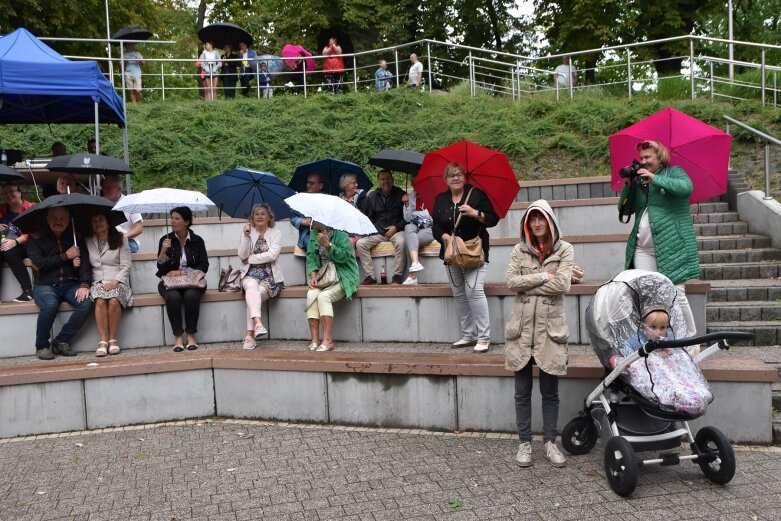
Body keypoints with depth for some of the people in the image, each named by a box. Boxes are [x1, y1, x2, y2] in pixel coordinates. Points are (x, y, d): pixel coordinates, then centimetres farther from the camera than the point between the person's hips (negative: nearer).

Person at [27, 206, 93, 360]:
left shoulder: (76, 238, 12)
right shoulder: (36, 239, 8)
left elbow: (85, 261, -1)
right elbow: (39, 262, -8)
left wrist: (84, 284, -16)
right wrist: (66, 256, -8)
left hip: (71, 284, 2)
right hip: (46, 285, -2)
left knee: (86, 303, -28)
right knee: (50, 305, -34)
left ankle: (60, 341, -9)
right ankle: (41, 346, -10)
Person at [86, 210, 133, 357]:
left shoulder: (120, 239, 8)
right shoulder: (88, 242, 14)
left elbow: (125, 266, 2)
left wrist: (114, 281, -12)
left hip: (117, 282, -1)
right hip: (97, 282, 1)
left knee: (114, 300, -32)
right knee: (100, 301, -31)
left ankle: (113, 339, -20)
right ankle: (103, 340, -27)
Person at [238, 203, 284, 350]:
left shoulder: (275, 233, 8)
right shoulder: (248, 232, 15)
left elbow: (272, 255, -9)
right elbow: (242, 256, 1)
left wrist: (250, 258, -5)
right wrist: (246, 236, -10)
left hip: (269, 275, -1)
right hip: (250, 274, 1)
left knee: (253, 294, -29)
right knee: (252, 286, -34)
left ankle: (250, 335, -29)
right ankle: (258, 323, -52)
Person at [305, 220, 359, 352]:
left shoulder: (340, 234, -8)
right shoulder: (314, 233, 11)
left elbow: (345, 256, -16)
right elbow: (311, 255, 8)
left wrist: (327, 244, -26)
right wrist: (313, 274, -7)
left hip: (342, 277, -5)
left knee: (324, 296, -30)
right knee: (311, 294, -25)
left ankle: (327, 341, -28)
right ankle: (314, 340, -25)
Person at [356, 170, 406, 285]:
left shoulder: (400, 194, 2)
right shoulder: (371, 197, 10)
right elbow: (368, 217, 16)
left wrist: (396, 227, -11)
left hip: (396, 230, -3)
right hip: (377, 231, 3)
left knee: (401, 242, -37)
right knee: (360, 243, -20)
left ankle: (397, 276, -25)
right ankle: (370, 276, -16)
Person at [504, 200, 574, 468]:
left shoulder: (564, 249, 1)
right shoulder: (519, 250, 7)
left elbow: (563, 285, -12)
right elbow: (511, 281, -5)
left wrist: (527, 284, -9)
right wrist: (543, 277, -11)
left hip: (550, 326, -1)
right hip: (522, 326, 2)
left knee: (550, 390, 8)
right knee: (522, 390, 7)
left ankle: (550, 443, 21)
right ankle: (525, 443, 18)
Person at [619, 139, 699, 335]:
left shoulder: (674, 172, 6)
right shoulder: (638, 181, 19)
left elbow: (686, 188, -17)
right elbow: (625, 209, 14)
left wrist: (654, 179, -16)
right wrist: (628, 184, 2)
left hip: (671, 247, -4)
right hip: (643, 251, 5)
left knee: (676, 295, -6)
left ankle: (690, 338, 7)